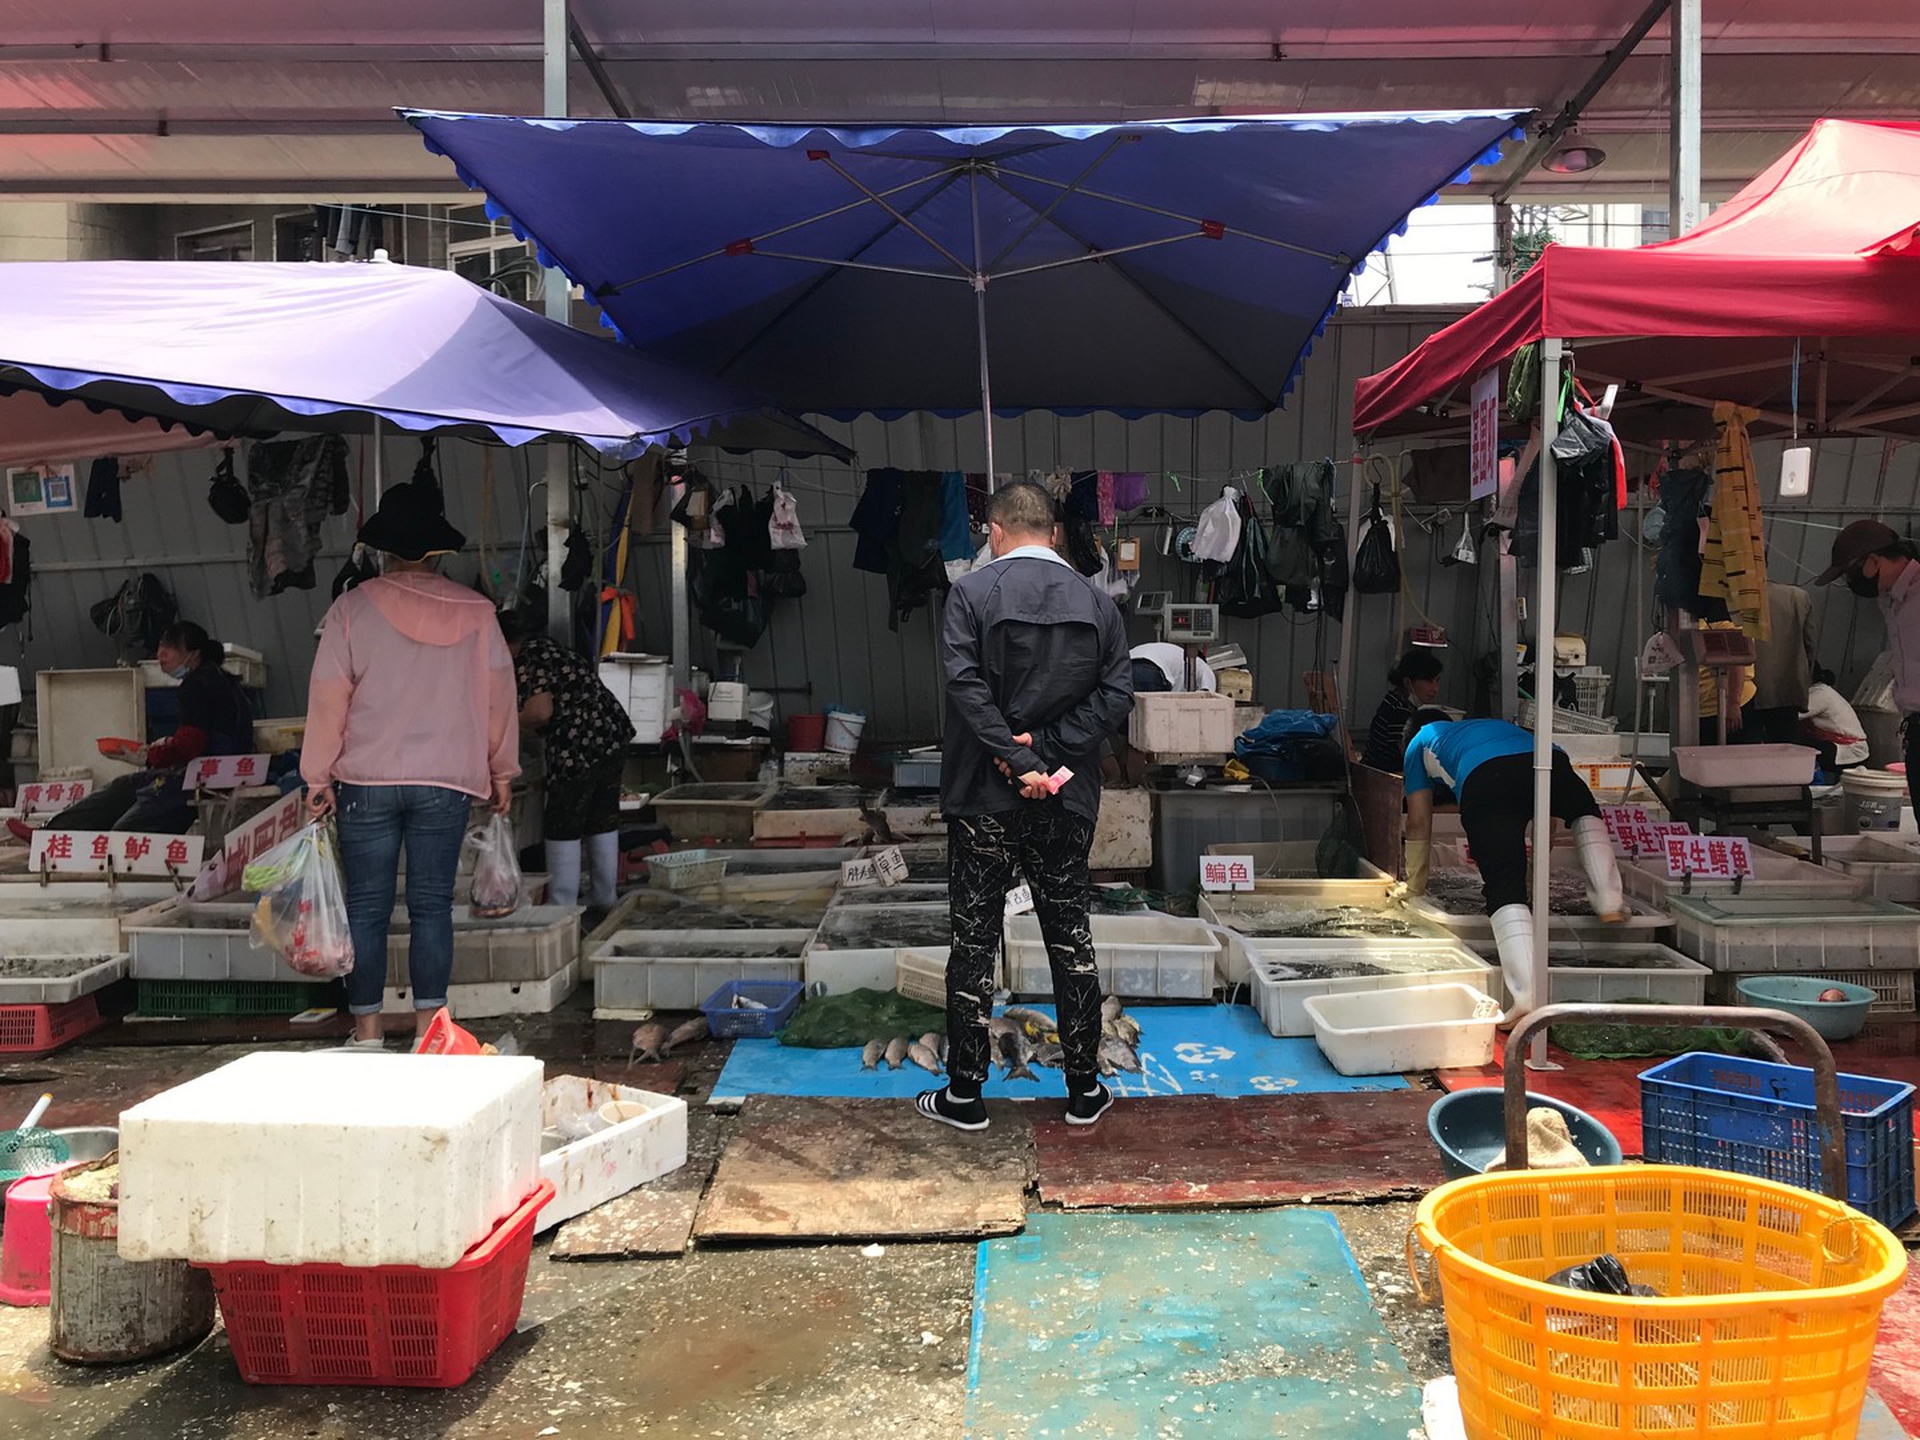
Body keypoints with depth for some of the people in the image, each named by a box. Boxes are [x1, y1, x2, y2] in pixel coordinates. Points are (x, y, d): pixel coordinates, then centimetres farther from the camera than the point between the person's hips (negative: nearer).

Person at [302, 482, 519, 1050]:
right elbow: (499, 698, 4)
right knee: (432, 905, 6)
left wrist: (318, 777, 5)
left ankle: (367, 1029, 10)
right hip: (447, 782, 1)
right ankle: (428, 1023, 5)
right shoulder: (476, 612, 1)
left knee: (366, 907, 6)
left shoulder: (352, 608, -3)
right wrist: (501, 772, 14)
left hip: (366, 782, -1)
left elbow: (328, 700, -3)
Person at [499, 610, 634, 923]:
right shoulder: (555, 651, 21)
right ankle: (603, 901, 22)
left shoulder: (526, 661, -8)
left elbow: (540, 711, -19)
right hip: (615, 736, 9)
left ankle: (562, 906, 5)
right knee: (604, 821, 15)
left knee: (562, 828, 1)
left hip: (577, 748, -9)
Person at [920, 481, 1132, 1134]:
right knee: (1071, 939, 12)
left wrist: (1020, 759, -17)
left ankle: (964, 1095, 14)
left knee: (974, 942, 6)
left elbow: (967, 687, -18)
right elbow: (1116, 694, -5)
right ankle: (1084, 1090, 20)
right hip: (1066, 800, 3)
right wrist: (1046, 750, -11)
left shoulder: (971, 592, -7)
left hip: (985, 797, -3)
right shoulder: (1096, 601, 4)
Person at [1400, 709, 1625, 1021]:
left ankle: (1527, 998, -26)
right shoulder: (1491, 724, 50)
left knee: (1504, 887, -9)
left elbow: (1418, 824, 35)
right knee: (1584, 812, 36)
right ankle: (1610, 902, 19)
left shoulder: (1419, 742, 38)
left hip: (1484, 779, -4)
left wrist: (1414, 887, 45)